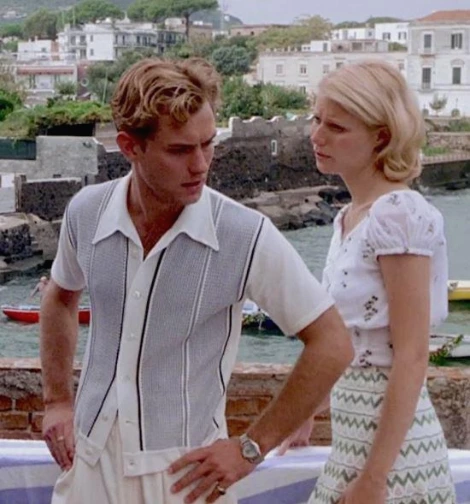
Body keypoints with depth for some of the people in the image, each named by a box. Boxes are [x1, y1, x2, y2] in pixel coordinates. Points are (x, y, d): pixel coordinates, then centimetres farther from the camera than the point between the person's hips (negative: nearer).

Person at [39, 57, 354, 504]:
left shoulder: (247, 236, -17)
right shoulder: (86, 213, -5)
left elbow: (332, 346, -11)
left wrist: (251, 448, -10)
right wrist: (57, 401, 13)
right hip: (90, 462, 3)